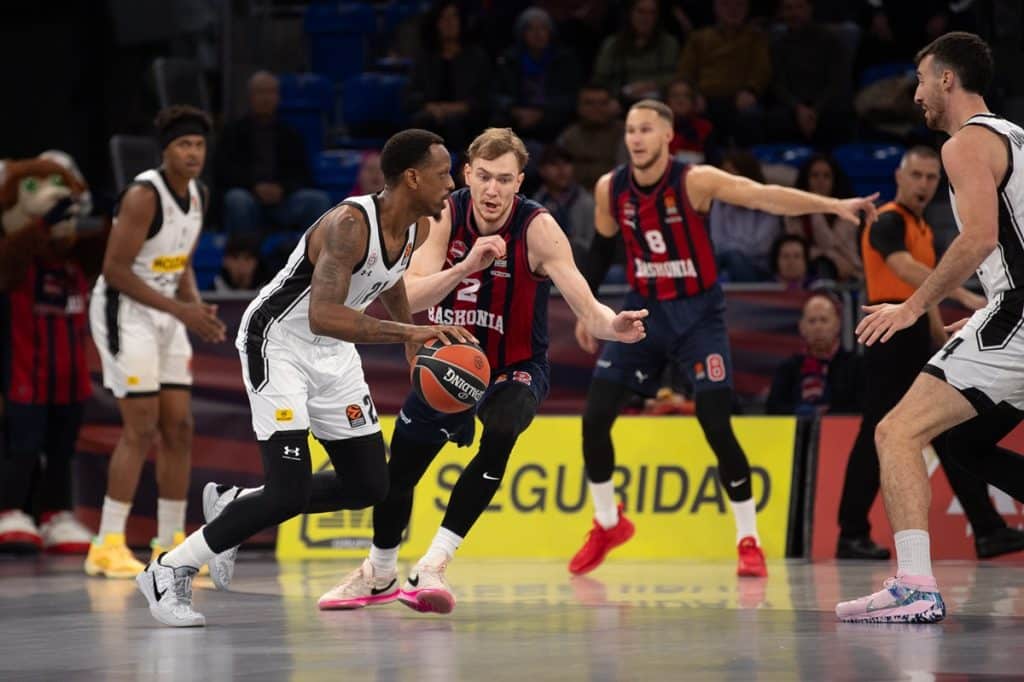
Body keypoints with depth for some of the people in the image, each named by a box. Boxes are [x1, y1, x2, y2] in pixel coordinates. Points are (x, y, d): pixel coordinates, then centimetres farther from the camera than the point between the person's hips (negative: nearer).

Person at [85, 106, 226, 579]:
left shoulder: (199, 196, 7)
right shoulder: (144, 196, -19)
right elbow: (115, 269, -22)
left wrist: (198, 309, 0)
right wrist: (181, 309, -22)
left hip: (167, 315, 8)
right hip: (123, 310, -8)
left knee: (179, 428, 6)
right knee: (141, 429, -12)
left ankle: (170, 543, 13)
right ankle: (108, 545, -9)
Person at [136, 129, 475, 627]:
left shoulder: (418, 228, -4)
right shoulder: (349, 225, -30)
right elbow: (323, 316, -42)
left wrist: (414, 344, 29)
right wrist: (409, 331, -46)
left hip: (332, 352, 9)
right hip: (277, 342, -9)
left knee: (369, 487, 8)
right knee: (289, 495, -18)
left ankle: (232, 506, 23)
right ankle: (169, 572, -4)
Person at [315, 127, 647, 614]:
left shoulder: (537, 228, -25)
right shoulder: (446, 217, -16)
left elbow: (585, 307, -34)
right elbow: (408, 298, -26)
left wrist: (611, 325, -57)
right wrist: (466, 266, -42)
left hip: (515, 368, -3)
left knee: (499, 437, -35)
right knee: (396, 472, 12)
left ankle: (432, 567, -30)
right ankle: (379, 575, 42)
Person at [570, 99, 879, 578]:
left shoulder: (694, 182, -19)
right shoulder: (610, 189, -6)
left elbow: (765, 196, -30)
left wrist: (834, 205, -41)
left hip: (698, 313, -4)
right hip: (644, 309, 4)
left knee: (717, 426, -12)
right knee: (595, 418, -2)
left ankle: (748, 541, 0)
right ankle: (608, 525, 20)